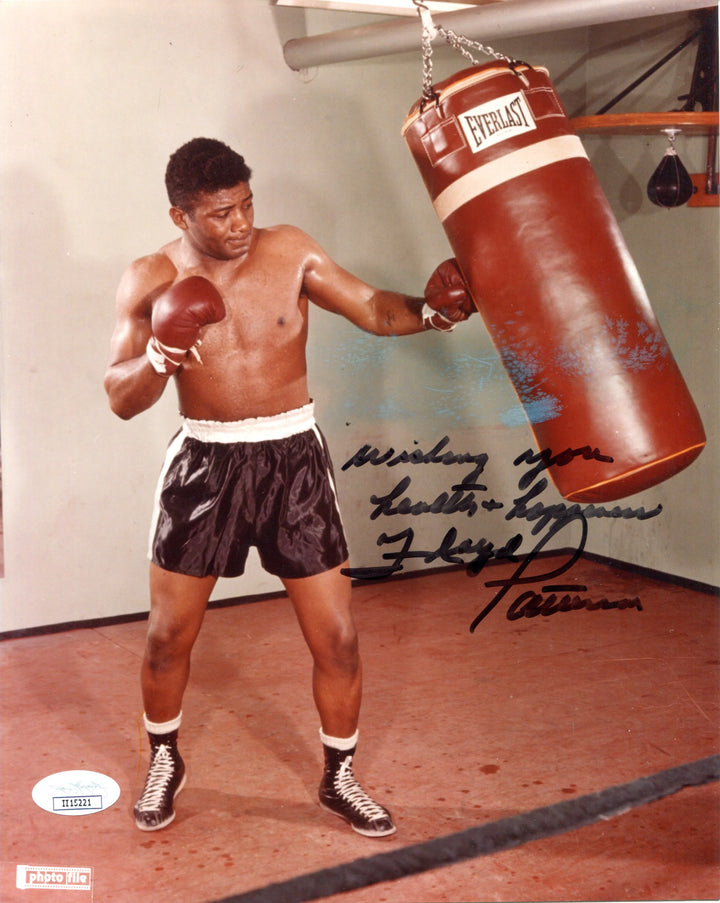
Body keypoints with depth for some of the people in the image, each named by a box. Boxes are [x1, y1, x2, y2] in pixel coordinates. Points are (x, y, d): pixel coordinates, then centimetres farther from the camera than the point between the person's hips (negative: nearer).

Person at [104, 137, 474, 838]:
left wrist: (426, 309, -25)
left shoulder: (288, 252, -5)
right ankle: (164, 763, 37)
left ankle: (339, 780, 24)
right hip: (204, 461, 0)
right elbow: (120, 400, -7)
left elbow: (372, 310, -5)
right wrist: (156, 362, -28)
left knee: (337, 637, 1)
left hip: (292, 458, 0)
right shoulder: (150, 280, -5)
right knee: (169, 635, 9)